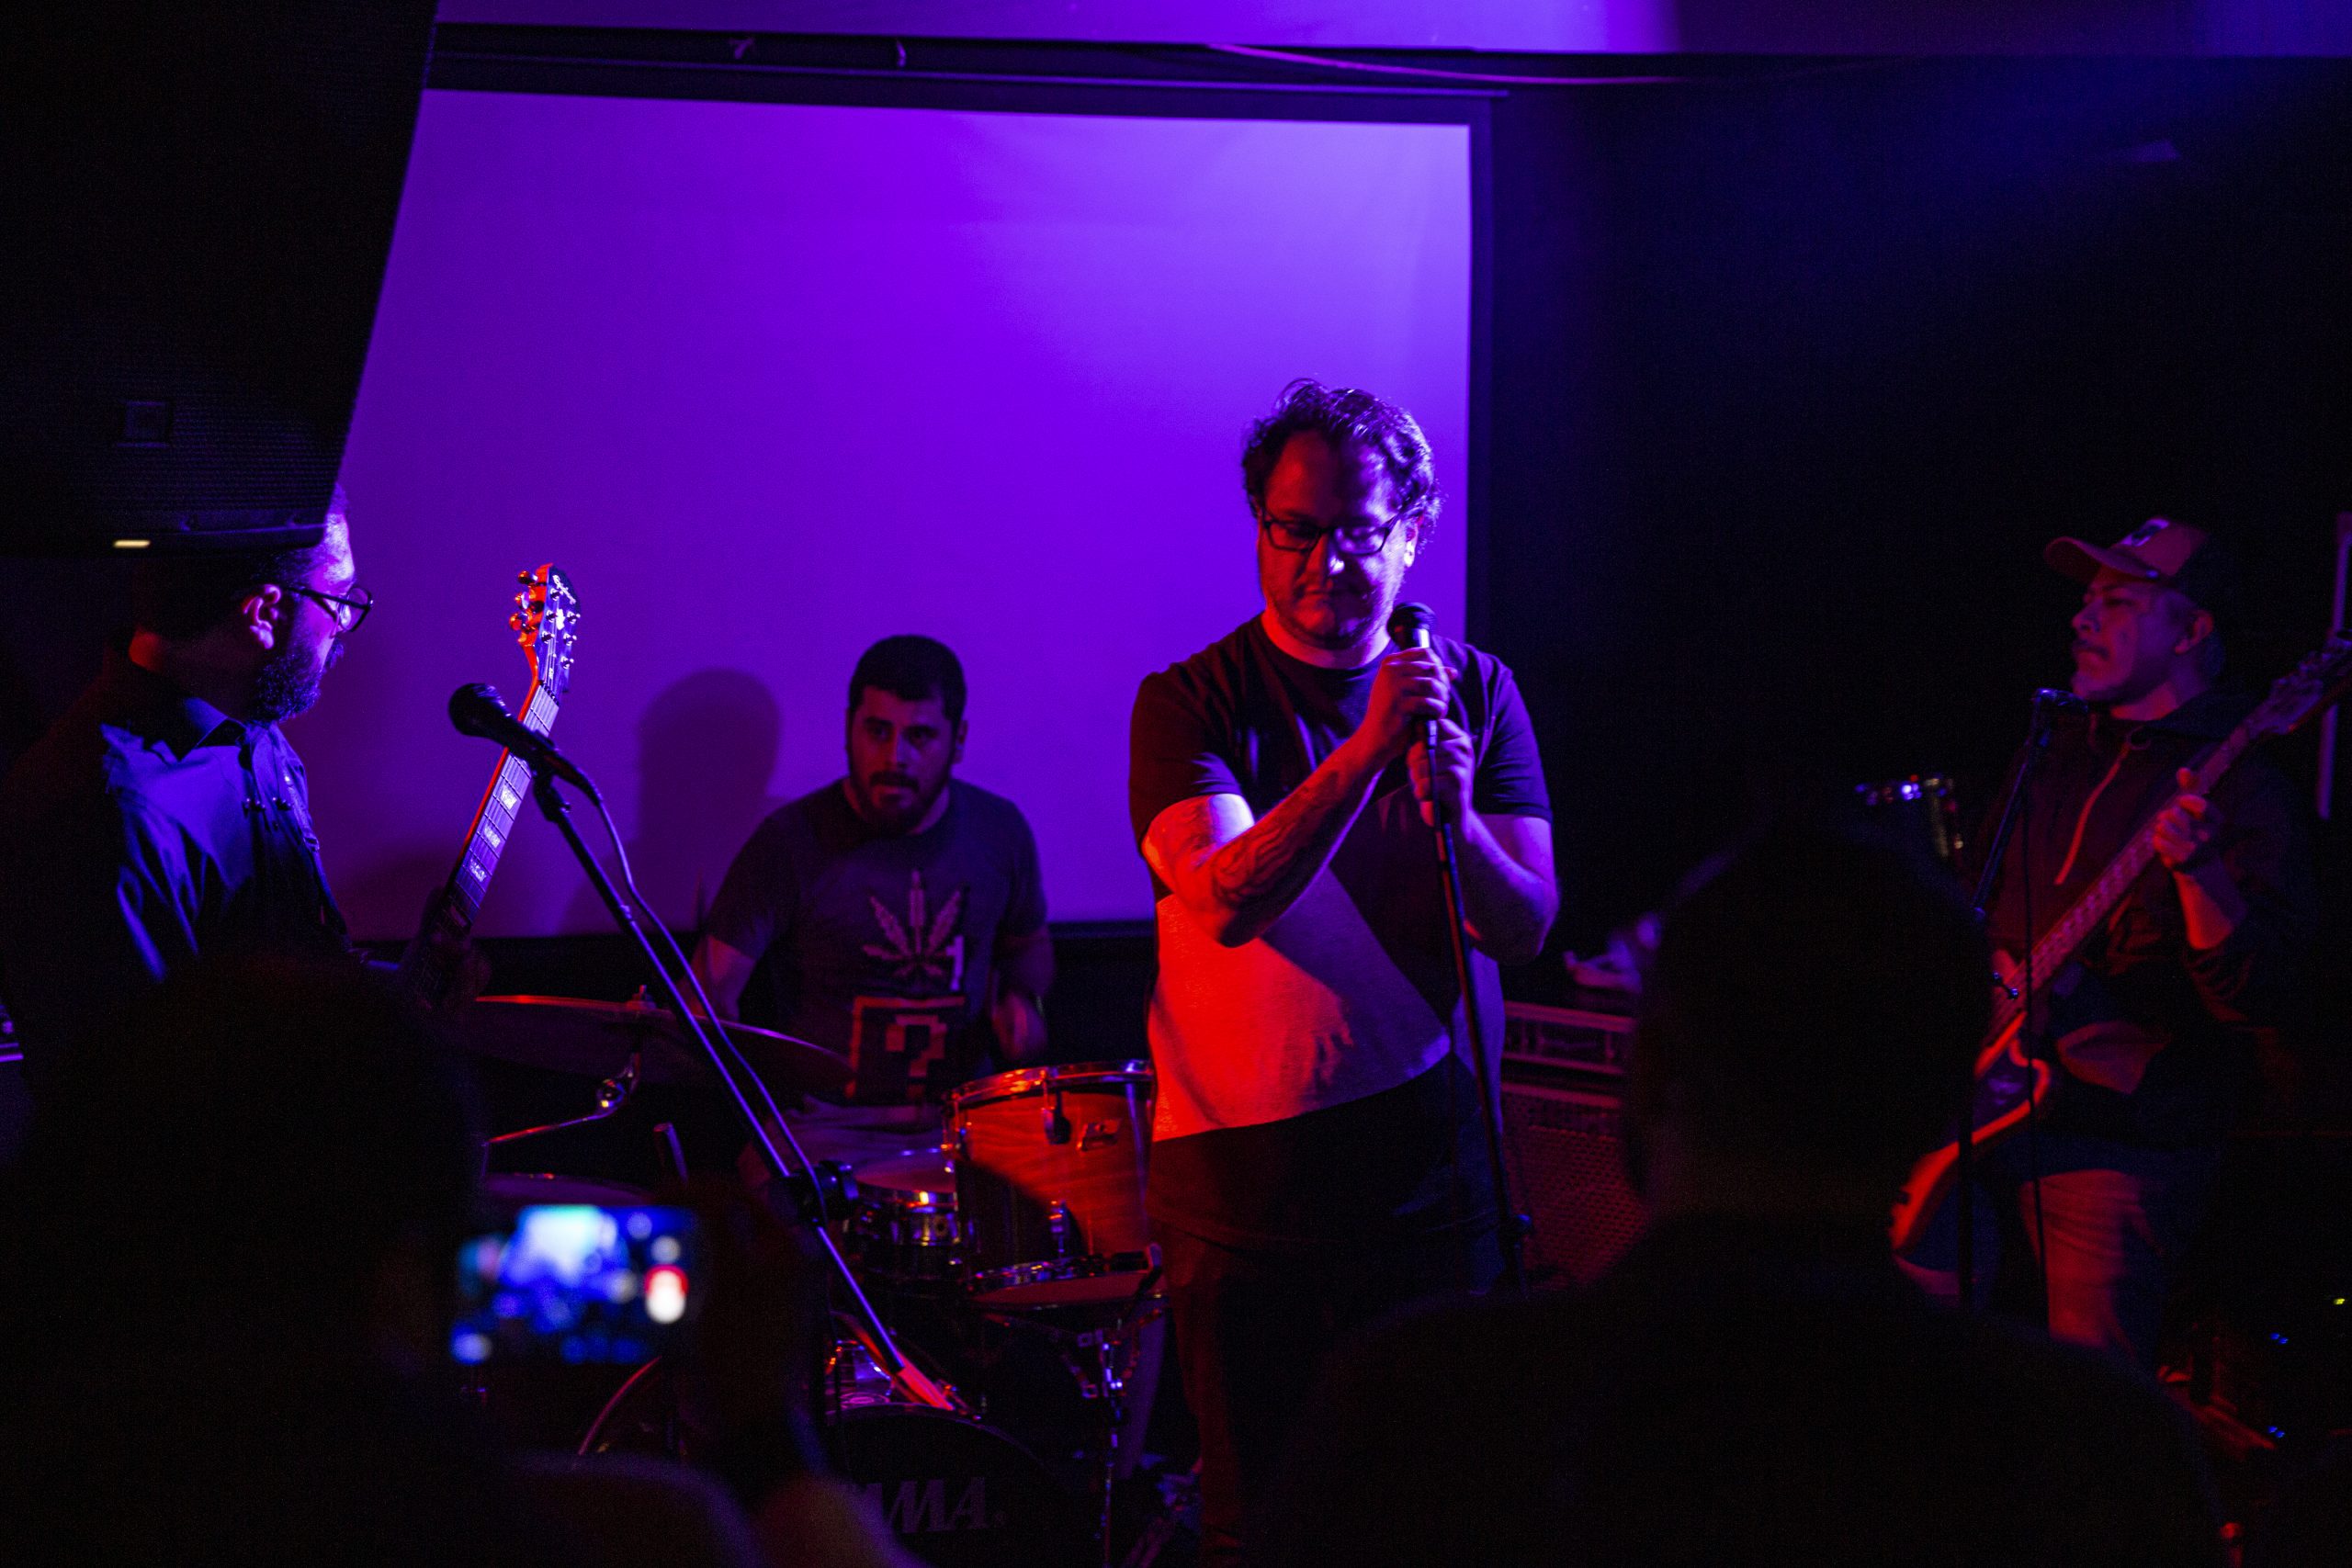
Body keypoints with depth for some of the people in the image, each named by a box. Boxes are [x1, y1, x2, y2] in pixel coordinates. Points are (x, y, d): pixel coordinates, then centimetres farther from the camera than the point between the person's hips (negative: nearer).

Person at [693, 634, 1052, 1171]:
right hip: (828, 1129, -4)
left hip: (962, 1122, 4)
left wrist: (1020, 1001, 3)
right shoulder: (790, 842, -7)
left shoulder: (998, 831, 5)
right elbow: (712, 987, -10)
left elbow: (1028, 944, 24)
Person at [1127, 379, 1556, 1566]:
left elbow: (1528, 927, -1)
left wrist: (1454, 821, -21)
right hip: (1244, 1177, -2)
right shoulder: (1191, 704, -3)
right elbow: (1225, 897, -19)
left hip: (1429, 1168, 2)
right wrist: (1367, 749, -28)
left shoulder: (1474, 695, 5)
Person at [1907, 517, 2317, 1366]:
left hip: (2123, 1144, -7)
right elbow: (1975, 913, 28)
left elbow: (2262, 998, -21)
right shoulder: (2065, 752, 14)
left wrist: (2198, 868, -35)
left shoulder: (2240, 785, -10)